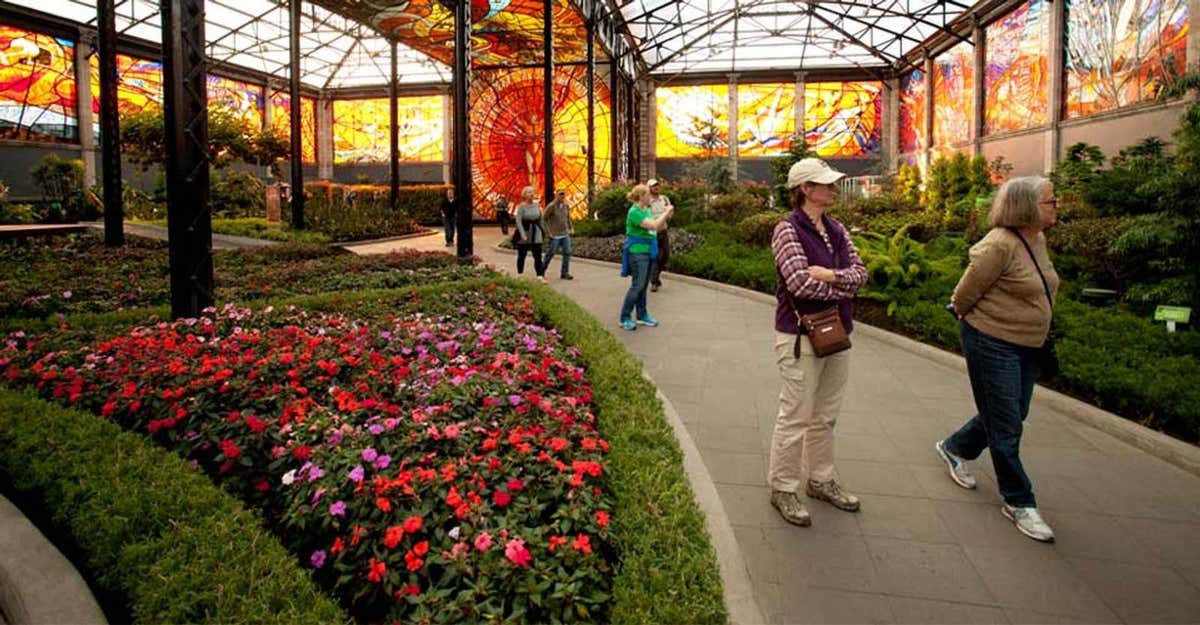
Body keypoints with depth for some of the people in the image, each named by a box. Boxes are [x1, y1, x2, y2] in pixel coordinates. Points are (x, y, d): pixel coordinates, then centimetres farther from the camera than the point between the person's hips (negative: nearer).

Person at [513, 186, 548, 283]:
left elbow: (541, 220, 12)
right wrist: (522, 234, -23)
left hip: (536, 233, 3)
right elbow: (518, 221, -14)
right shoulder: (521, 206, -7)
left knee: (538, 256, -5)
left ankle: (540, 276, -9)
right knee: (521, 256, 9)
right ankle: (520, 275, 23)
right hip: (524, 234, -3)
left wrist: (543, 232, 11)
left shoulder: (537, 205, 6)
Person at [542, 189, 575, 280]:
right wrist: (548, 232, -12)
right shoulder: (551, 206, -11)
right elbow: (544, 219, -9)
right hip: (555, 235, -5)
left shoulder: (566, 206, 7)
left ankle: (565, 273, 3)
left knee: (567, 252, -4)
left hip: (565, 234, 5)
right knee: (550, 254, 1)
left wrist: (571, 228, 13)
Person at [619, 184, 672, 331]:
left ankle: (642, 315, 21)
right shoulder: (635, 212, -17)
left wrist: (666, 216, -1)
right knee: (637, 285, -7)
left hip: (648, 251, 8)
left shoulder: (646, 210, 10)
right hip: (637, 252, -8)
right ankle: (625, 318, 2)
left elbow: (661, 227, 16)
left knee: (643, 285, 13)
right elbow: (654, 226, -26)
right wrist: (666, 212, -15)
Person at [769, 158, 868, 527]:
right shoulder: (788, 230, -12)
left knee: (825, 416, 17)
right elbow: (800, 283, -22)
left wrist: (831, 275, -18)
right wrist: (845, 286, -9)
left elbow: (860, 272, 1)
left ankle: (821, 480, 33)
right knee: (795, 417, 2)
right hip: (801, 336, -7)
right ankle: (783, 488, 16)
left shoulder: (836, 229, 9)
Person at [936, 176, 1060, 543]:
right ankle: (1019, 502, 14)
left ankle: (954, 448, 41)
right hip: (992, 344, -9)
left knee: (1011, 416, 19)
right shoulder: (1000, 245, -22)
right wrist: (977, 324, 1)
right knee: (1006, 426, 1)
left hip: (1026, 346, 9)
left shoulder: (1038, 240, 6)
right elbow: (965, 293, -16)